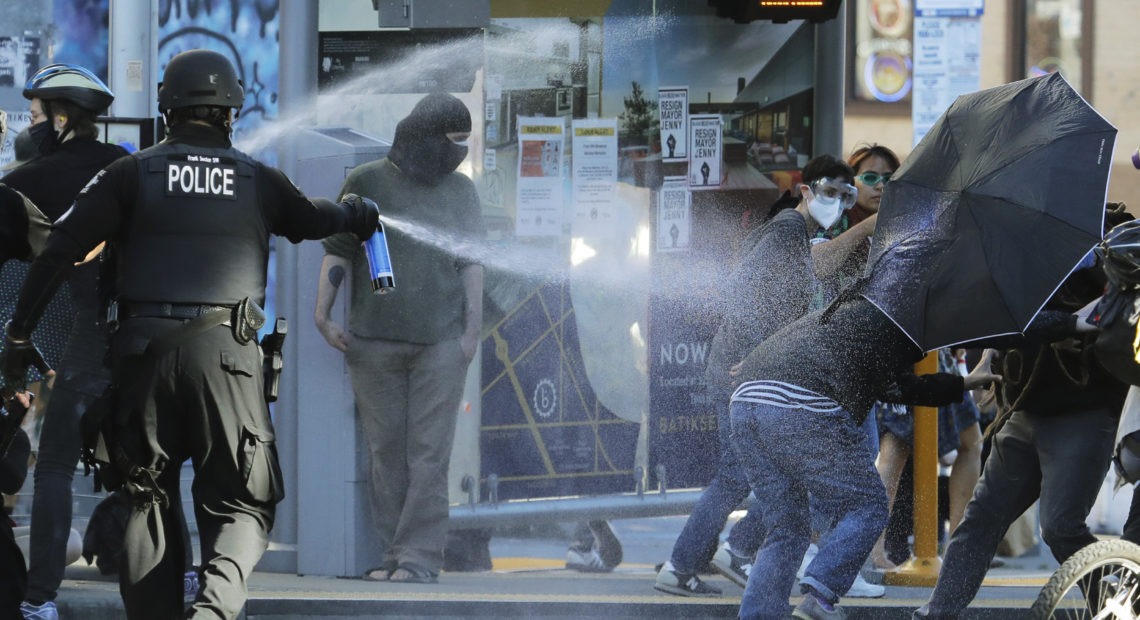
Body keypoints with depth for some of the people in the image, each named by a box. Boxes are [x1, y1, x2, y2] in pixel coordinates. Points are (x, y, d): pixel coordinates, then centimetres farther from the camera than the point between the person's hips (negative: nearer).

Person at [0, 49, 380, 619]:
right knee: (239, 503, 4)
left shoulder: (131, 174, 6)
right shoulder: (258, 181, 10)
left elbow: (60, 250, 0)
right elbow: (313, 219, 30)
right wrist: (356, 213, 54)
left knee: (148, 499, 12)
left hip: (143, 350, 0)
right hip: (224, 352, 0)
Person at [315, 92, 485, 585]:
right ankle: (393, 553, 7)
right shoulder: (366, 183, 5)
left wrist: (472, 329, 4)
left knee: (428, 453, -7)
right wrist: (323, 313, -3)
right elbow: (337, 252, 6)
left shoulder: (459, 190, 12)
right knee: (385, 451, 1)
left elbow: (471, 262, 12)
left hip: (440, 342, 0)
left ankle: (420, 557, -8)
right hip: (374, 341, 0)